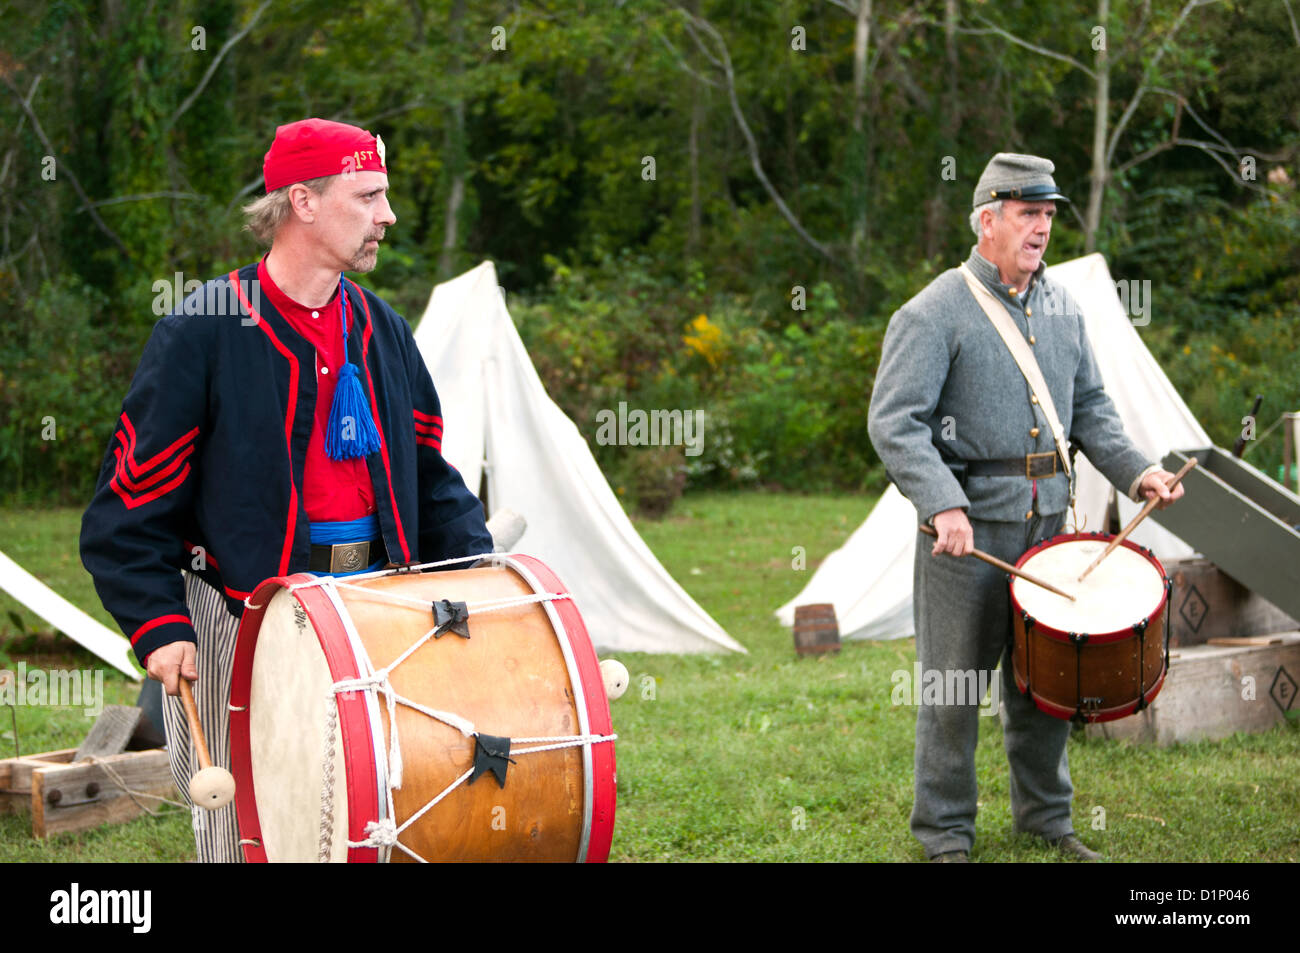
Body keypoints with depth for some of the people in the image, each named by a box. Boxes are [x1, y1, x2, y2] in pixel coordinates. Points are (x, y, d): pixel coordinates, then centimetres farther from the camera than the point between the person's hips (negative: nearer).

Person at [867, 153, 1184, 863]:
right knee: (954, 679, 1)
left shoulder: (1060, 307, 13)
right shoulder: (935, 312, -8)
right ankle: (944, 831, 13)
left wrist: (1134, 470, 4)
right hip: (968, 521, -6)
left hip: (1047, 516, 6)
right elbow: (893, 421, -14)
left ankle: (1046, 816, 27)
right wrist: (941, 504, -25)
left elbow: (1089, 406, 20)